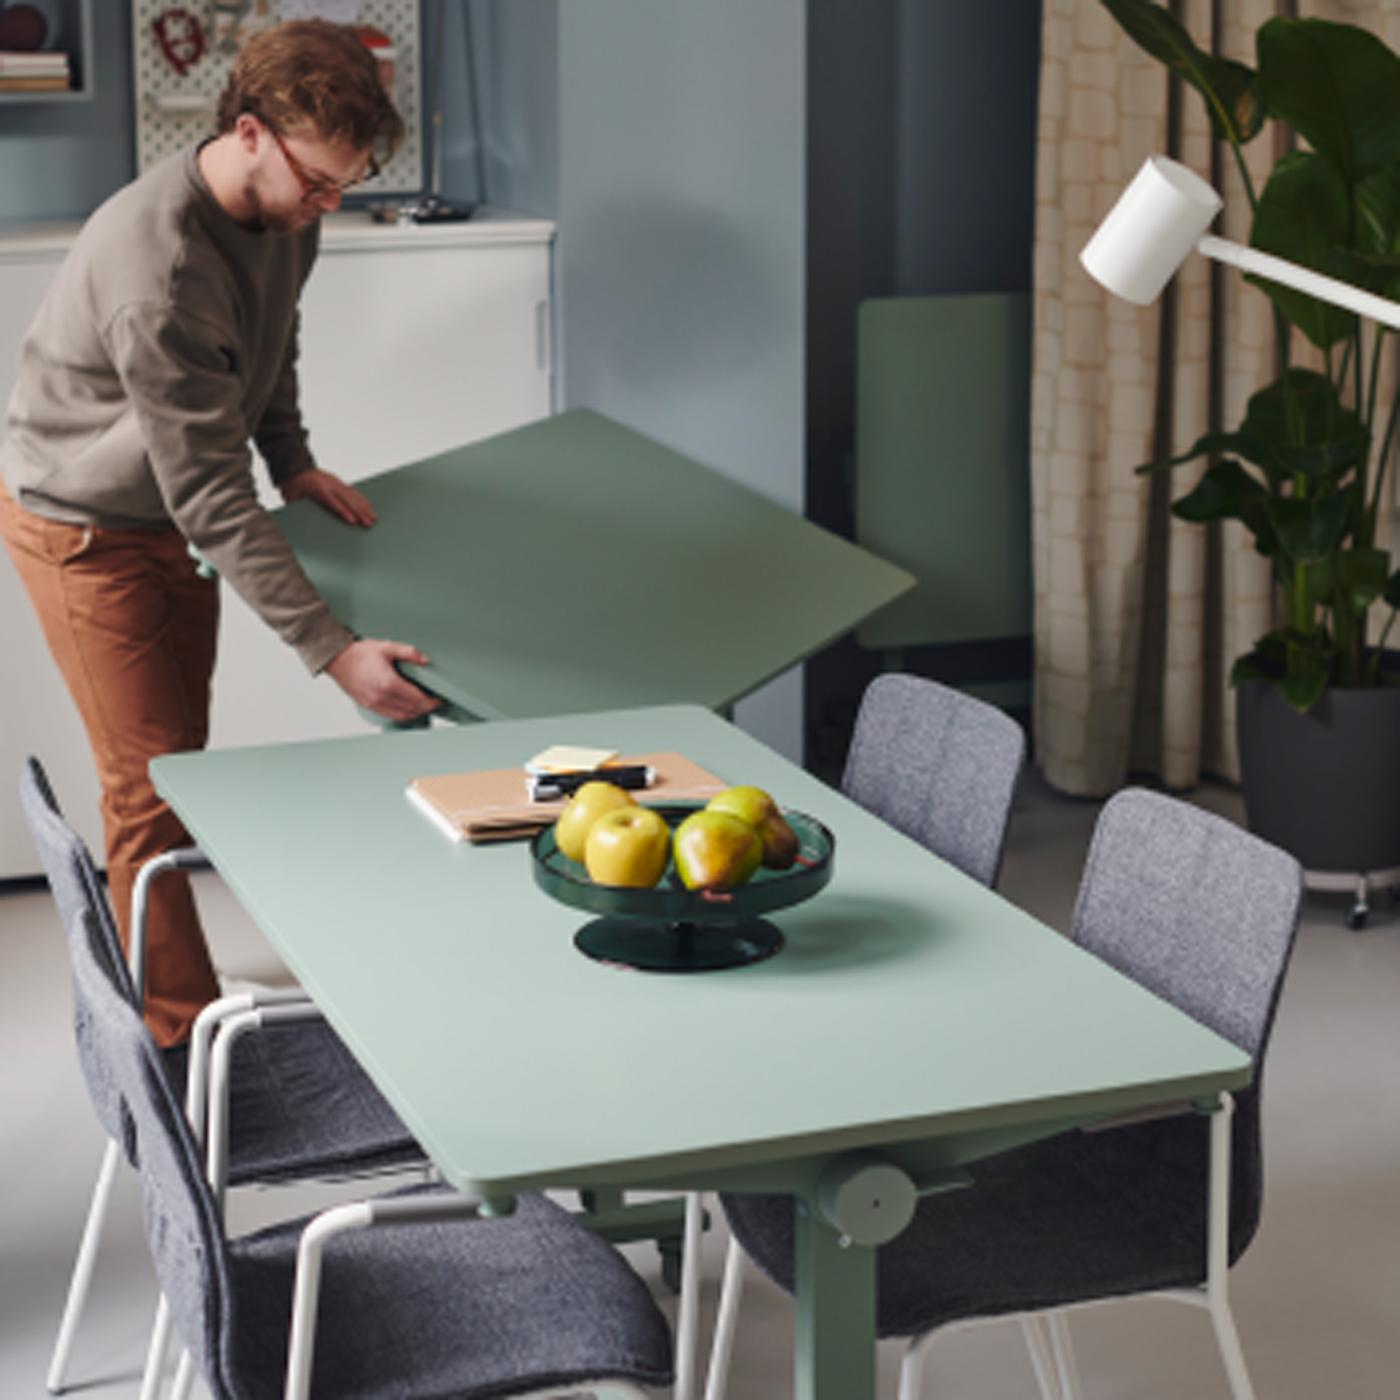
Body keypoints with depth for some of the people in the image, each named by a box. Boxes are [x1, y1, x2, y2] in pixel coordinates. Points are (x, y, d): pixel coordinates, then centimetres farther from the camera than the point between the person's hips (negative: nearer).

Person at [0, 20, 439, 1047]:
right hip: (86, 528, -8)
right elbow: (211, 497, -36)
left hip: (171, 517, 8)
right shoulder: (159, 269, -37)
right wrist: (331, 649, -38)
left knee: (180, 760, 16)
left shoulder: (281, 210, -9)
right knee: (152, 788, -4)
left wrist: (291, 458, 3)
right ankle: (184, 1041, 5)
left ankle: (152, 977, 31)